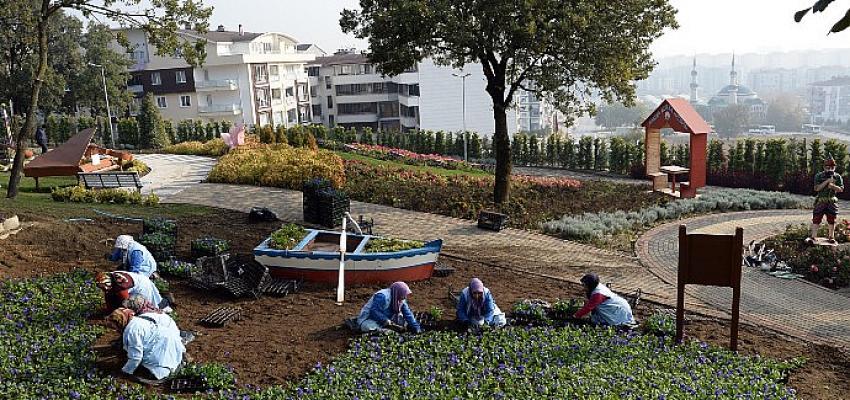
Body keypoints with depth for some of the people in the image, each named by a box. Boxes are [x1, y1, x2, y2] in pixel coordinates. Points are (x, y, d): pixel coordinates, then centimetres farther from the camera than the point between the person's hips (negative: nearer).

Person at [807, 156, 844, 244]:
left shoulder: (838, 177, 4)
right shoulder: (819, 176, -2)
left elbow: (841, 189, 0)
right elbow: (816, 188, -11)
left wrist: (832, 185, -18)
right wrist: (827, 181, -18)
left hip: (832, 202, 2)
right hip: (820, 201, -2)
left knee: (831, 220, 8)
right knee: (816, 219, -4)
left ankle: (831, 237, 20)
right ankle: (812, 237, 0)